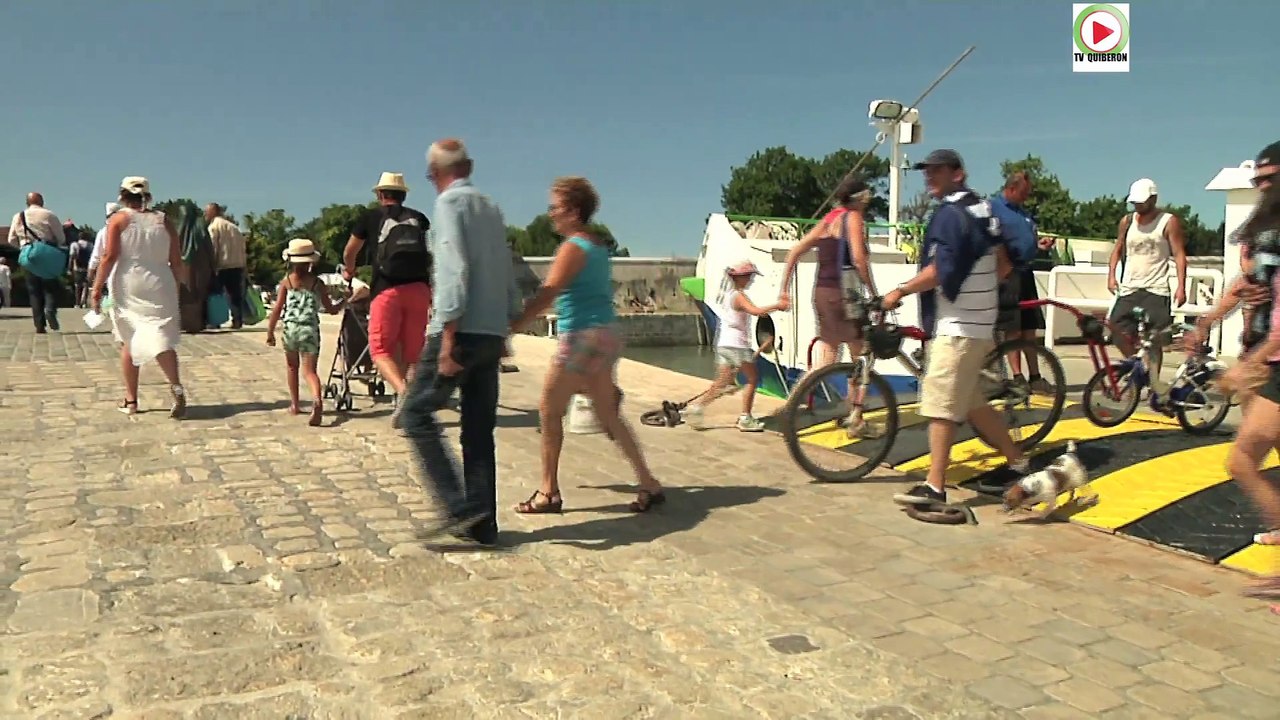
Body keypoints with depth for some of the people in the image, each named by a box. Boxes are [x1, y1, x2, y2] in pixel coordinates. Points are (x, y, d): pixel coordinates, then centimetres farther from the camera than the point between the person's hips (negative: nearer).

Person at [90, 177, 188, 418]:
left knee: (128, 342, 12)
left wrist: (97, 288, -4)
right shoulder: (163, 220, 7)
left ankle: (130, 400, 17)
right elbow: (176, 261, 4)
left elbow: (109, 256, -7)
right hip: (159, 287, 1)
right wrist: (181, 282, 18)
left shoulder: (118, 219, 1)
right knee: (160, 339, -4)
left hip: (128, 287, -1)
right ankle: (176, 387, -30)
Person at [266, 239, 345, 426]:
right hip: (311, 330, -1)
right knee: (310, 370, -2)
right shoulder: (317, 283, 3)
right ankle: (317, 398, -31)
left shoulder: (286, 282, 2)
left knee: (292, 367, 23)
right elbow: (331, 309, 7)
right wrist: (344, 301, 26)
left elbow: (277, 309, -3)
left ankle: (294, 405, 27)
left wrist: (270, 332, 4)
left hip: (291, 329, 1)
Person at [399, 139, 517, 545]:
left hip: (460, 330, -7)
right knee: (479, 429, 10)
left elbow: (455, 269, -16)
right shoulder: (491, 207, 16)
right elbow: (509, 275, 17)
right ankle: (482, 523, 13)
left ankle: (458, 507, -7)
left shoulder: (450, 202, -5)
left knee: (416, 414, 1)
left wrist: (448, 337, -19)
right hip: (492, 334, 7)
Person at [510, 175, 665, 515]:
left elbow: (547, 295, -22)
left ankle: (549, 493, 11)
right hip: (604, 335, 9)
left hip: (582, 337, -9)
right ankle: (649, 484, 15)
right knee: (608, 416, 15)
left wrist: (509, 330, -24)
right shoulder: (599, 246, 15)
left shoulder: (573, 247, -12)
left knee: (550, 411, 3)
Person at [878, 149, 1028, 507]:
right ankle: (1017, 462, 30)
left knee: (940, 406, -9)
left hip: (956, 326, -10)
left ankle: (934, 488, -6)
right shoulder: (982, 208, 16)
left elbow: (938, 271, -21)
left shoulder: (951, 213, -14)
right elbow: (1004, 265, 19)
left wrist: (900, 291, -11)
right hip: (976, 321, 10)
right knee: (971, 402, 19)